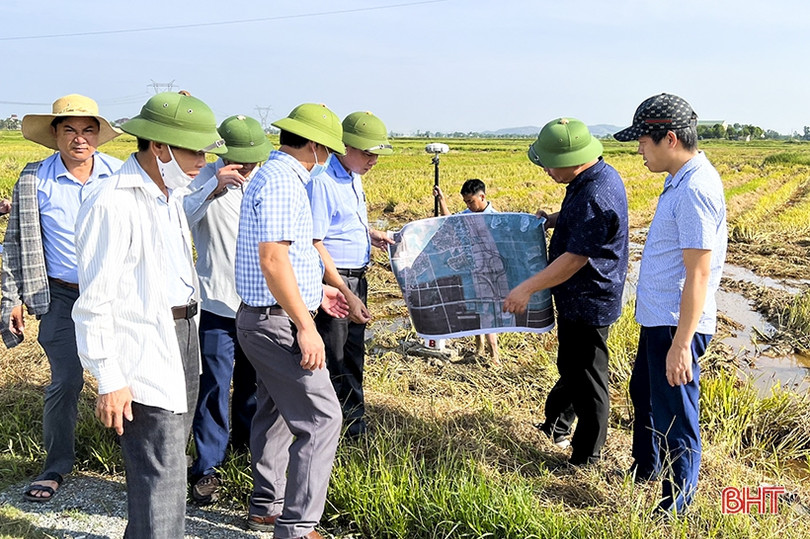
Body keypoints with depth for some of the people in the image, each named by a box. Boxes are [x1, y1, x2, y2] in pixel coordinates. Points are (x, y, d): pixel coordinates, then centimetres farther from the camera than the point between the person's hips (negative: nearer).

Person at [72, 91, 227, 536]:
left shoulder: (169, 196, 13)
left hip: (181, 341, 9)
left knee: (169, 462, 19)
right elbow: (95, 301, -17)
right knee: (161, 474, -6)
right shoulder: (112, 205, -17)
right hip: (144, 358, -9)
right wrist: (109, 380, -17)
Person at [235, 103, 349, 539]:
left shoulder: (274, 176, 16)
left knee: (276, 413, 19)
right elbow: (272, 260, -25)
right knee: (321, 418, -8)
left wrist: (314, 292, 26)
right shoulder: (282, 182, -18)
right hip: (278, 322, -11)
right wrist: (306, 325, -24)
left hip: (269, 319, 11)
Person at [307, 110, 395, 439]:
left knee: (353, 355, 19)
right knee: (332, 362, -1)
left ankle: (356, 424, 33)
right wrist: (345, 294, -24)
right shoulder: (321, 181, -20)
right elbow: (314, 245, -23)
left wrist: (370, 234, 10)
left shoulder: (354, 177, 10)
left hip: (357, 278, 9)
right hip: (332, 281, -9)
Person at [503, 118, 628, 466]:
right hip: (578, 299, 11)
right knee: (570, 368, 26)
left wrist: (527, 288, -24)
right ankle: (556, 426, 46)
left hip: (588, 303, -11)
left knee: (586, 379, 4)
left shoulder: (596, 197, -29)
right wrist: (553, 220, 6)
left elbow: (575, 259, -28)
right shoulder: (599, 175, 3)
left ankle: (586, 459, 19)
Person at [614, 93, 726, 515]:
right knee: (644, 396, 27)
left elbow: (698, 275, -25)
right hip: (658, 320, 11)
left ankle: (675, 512, 18)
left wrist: (681, 344, -25)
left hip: (677, 326, -11)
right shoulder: (681, 180, 9)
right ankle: (644, 472, 49)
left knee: (675, 418, 2)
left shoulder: (695, 190, -23)